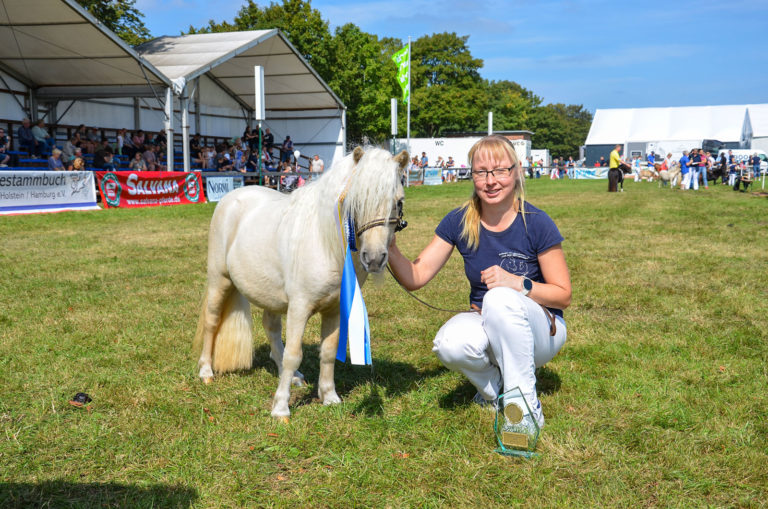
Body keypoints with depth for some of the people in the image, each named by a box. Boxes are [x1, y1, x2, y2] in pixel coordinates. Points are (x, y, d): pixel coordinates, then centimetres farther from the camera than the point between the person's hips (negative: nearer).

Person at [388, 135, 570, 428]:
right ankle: (497, 385, 2)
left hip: (540, 330, -2)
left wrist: (518, 284, -27)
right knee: (449, 344, -32)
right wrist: (390, 249, -27)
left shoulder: (537, 224, -14)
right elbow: (415, 278, -8)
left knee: (500, 298, -36)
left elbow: (563, 295, -10)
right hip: (487, 326, 3)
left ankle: (525, 402, -20)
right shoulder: (459, 222, -5)